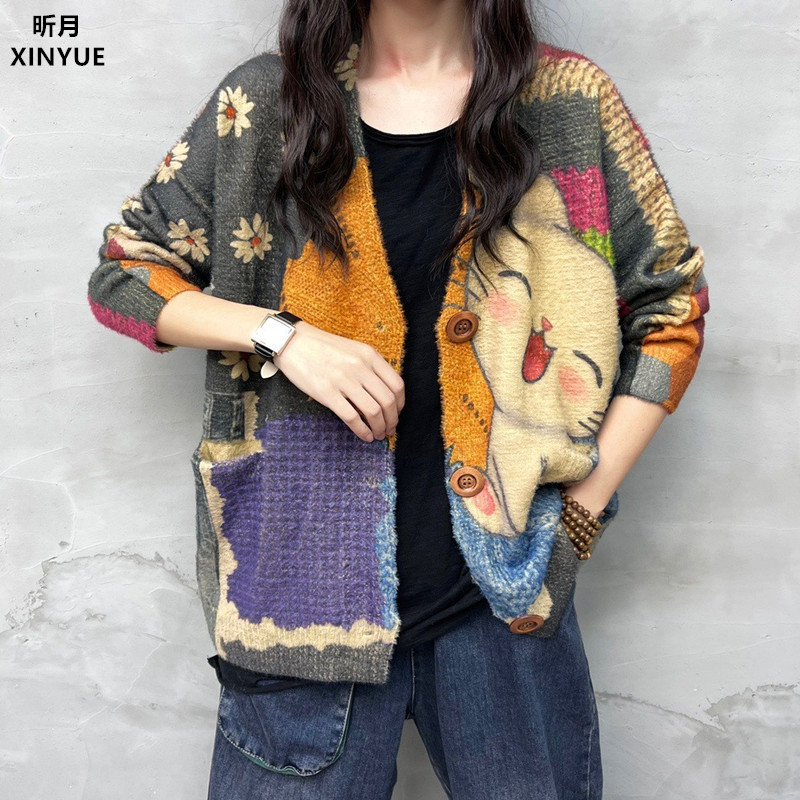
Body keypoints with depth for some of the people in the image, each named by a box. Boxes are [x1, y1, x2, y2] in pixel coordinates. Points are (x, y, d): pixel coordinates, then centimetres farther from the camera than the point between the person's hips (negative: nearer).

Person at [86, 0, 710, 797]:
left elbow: (672, 306, 6)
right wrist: (280, 335, -11)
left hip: (504, 592, 1)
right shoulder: (267, 101, 4)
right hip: (311, 577, 0)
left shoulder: (570, 102, 3)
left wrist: (583, 510, -1)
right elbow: (121, 270, 6)